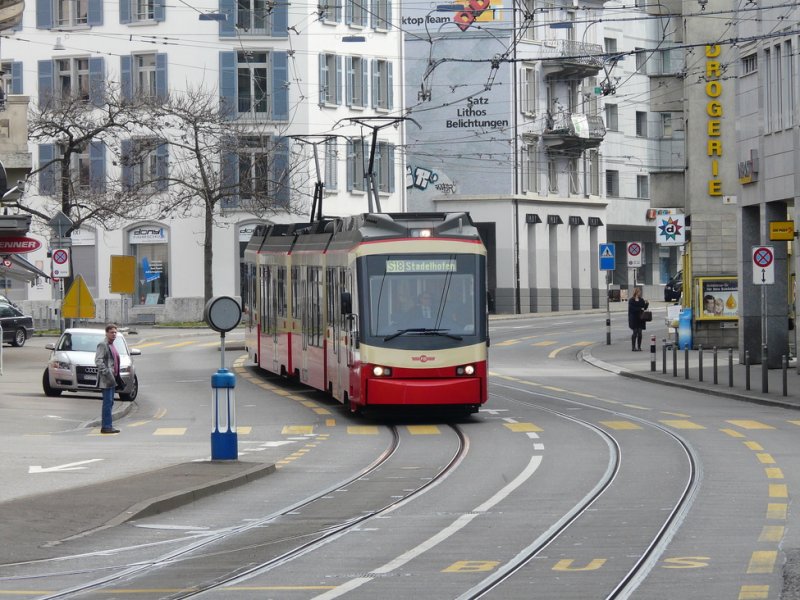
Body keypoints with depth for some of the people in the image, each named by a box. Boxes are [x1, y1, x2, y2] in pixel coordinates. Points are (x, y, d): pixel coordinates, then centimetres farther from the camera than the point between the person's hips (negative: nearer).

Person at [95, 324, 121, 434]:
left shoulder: (112, 346, 19)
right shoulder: (102, 345, -9)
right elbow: (98, 360, -18)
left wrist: (116, 376, 21)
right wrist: (107, 373, -24)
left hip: (112, 378, 10)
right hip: (106, 379, -10)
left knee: (109, 403, 11)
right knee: (108, 402, -12)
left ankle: (105, 426, 16)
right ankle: (106, 426, -12)